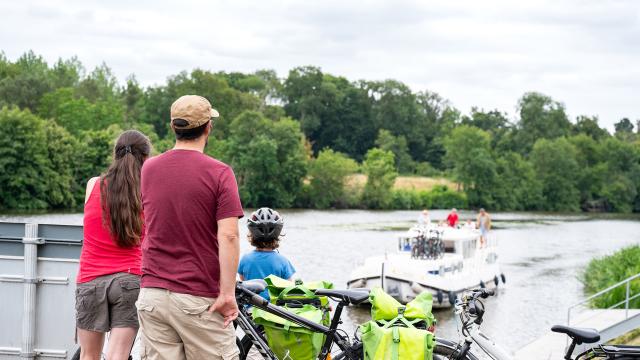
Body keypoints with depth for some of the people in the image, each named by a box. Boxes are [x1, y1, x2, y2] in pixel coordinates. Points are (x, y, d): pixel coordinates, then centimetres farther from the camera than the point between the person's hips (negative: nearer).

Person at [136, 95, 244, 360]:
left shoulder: (148, 169, 7)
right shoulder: (219, 173, -9)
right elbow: (228, 236, -16)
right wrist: (227, 293, -14)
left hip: (152, 295, 4)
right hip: (199, 298, -4)